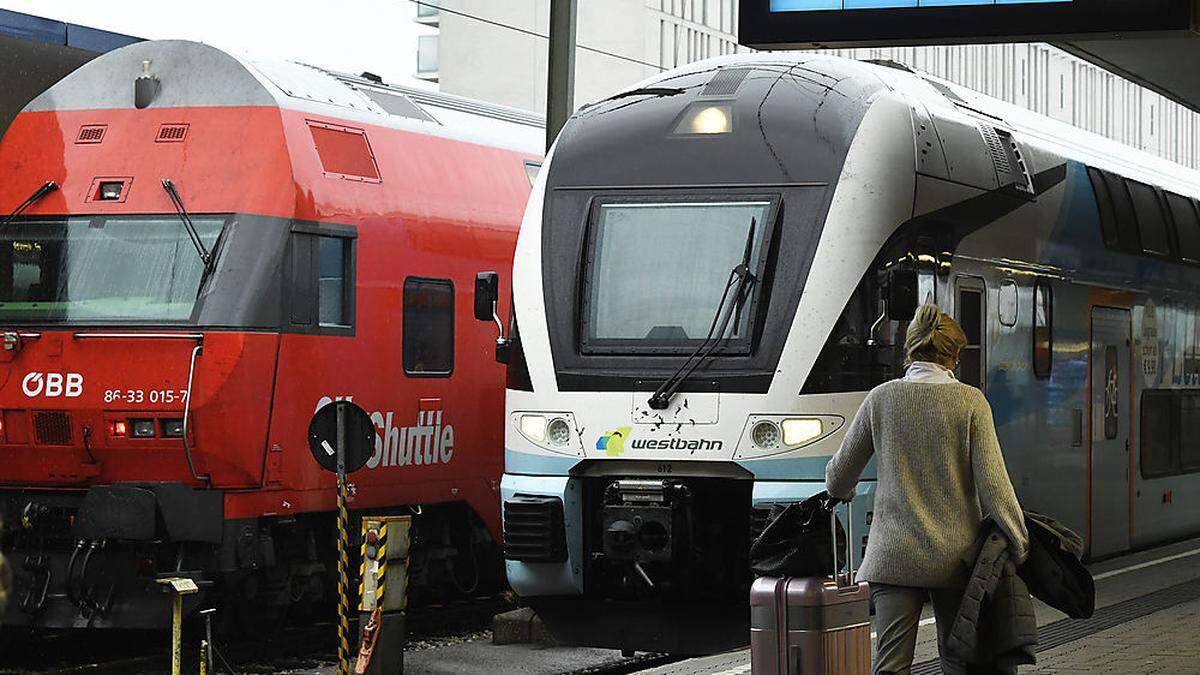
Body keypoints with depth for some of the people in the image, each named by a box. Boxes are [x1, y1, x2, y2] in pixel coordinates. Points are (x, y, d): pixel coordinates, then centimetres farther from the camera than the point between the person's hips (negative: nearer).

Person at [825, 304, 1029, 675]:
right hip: (955, 555, 0)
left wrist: (841, 492, 33)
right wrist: (1019, 541, -2)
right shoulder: (970, 401, -5)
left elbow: (840, 474, 10)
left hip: (894, 556, 0)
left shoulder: (882, 398, 1)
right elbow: (992, 482, -9)